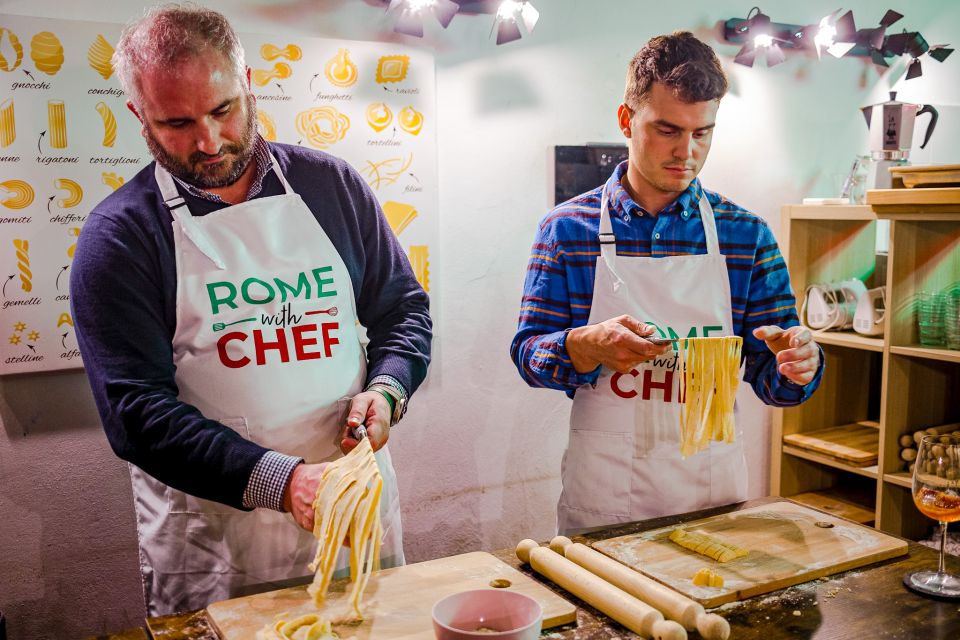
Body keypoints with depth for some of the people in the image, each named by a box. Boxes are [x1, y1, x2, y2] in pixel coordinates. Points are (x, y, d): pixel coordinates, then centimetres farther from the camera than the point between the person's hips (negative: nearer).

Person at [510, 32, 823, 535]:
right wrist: (588, 345, -25)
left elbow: (768, 377, 3)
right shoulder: (568, 228, -4)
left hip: (714, 481, 2)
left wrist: (794, 366, -20)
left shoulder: (747, 235, 0)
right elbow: (528, 352, -5)